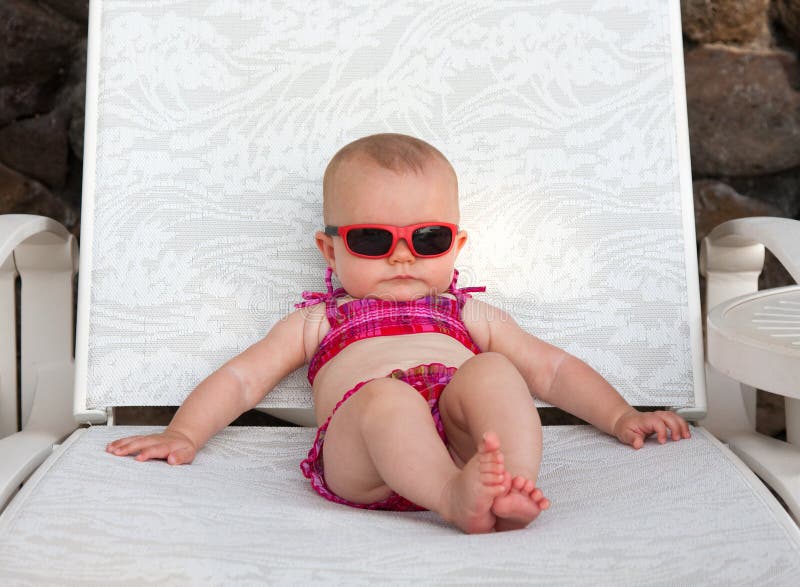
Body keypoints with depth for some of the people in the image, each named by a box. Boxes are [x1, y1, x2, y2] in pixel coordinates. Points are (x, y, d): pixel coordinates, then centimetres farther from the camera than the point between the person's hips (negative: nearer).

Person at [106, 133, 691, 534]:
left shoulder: (471, 315, 30)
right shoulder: (317, 321, 28)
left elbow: (553, 368, 30)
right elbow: (242, 376, 23)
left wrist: (620, 416, 19)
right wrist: (183, 435, 10)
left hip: (465, 439, 2)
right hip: (359, 459, -1)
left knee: (492, 371, -26)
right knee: (385, 396, -33)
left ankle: (515, 490, -40)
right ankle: (458, 500, -52)